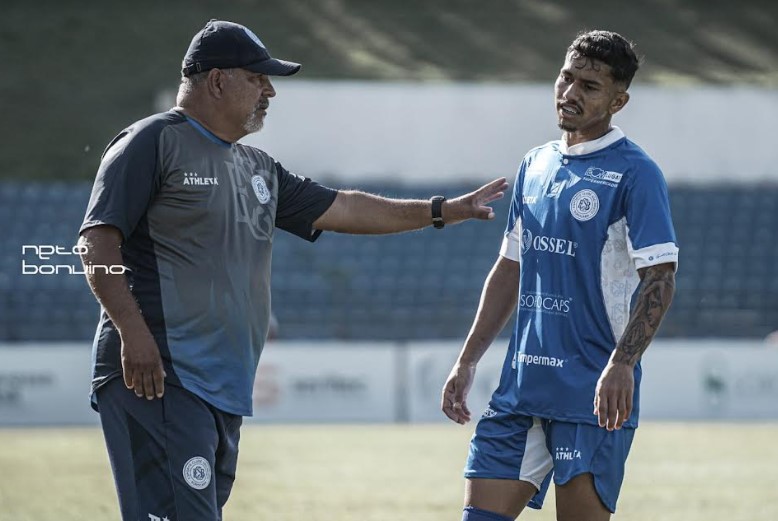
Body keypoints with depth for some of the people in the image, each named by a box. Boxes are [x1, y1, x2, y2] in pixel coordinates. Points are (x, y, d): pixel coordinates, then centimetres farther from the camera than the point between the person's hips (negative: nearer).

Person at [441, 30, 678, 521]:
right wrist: (467, 361, 18)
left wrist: (622, 365, -26)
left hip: (594, 395, -7)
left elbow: (660, 280, -14)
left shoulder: (634, 173, -7)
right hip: (522, 387, 7)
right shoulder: (535, 166, 14)